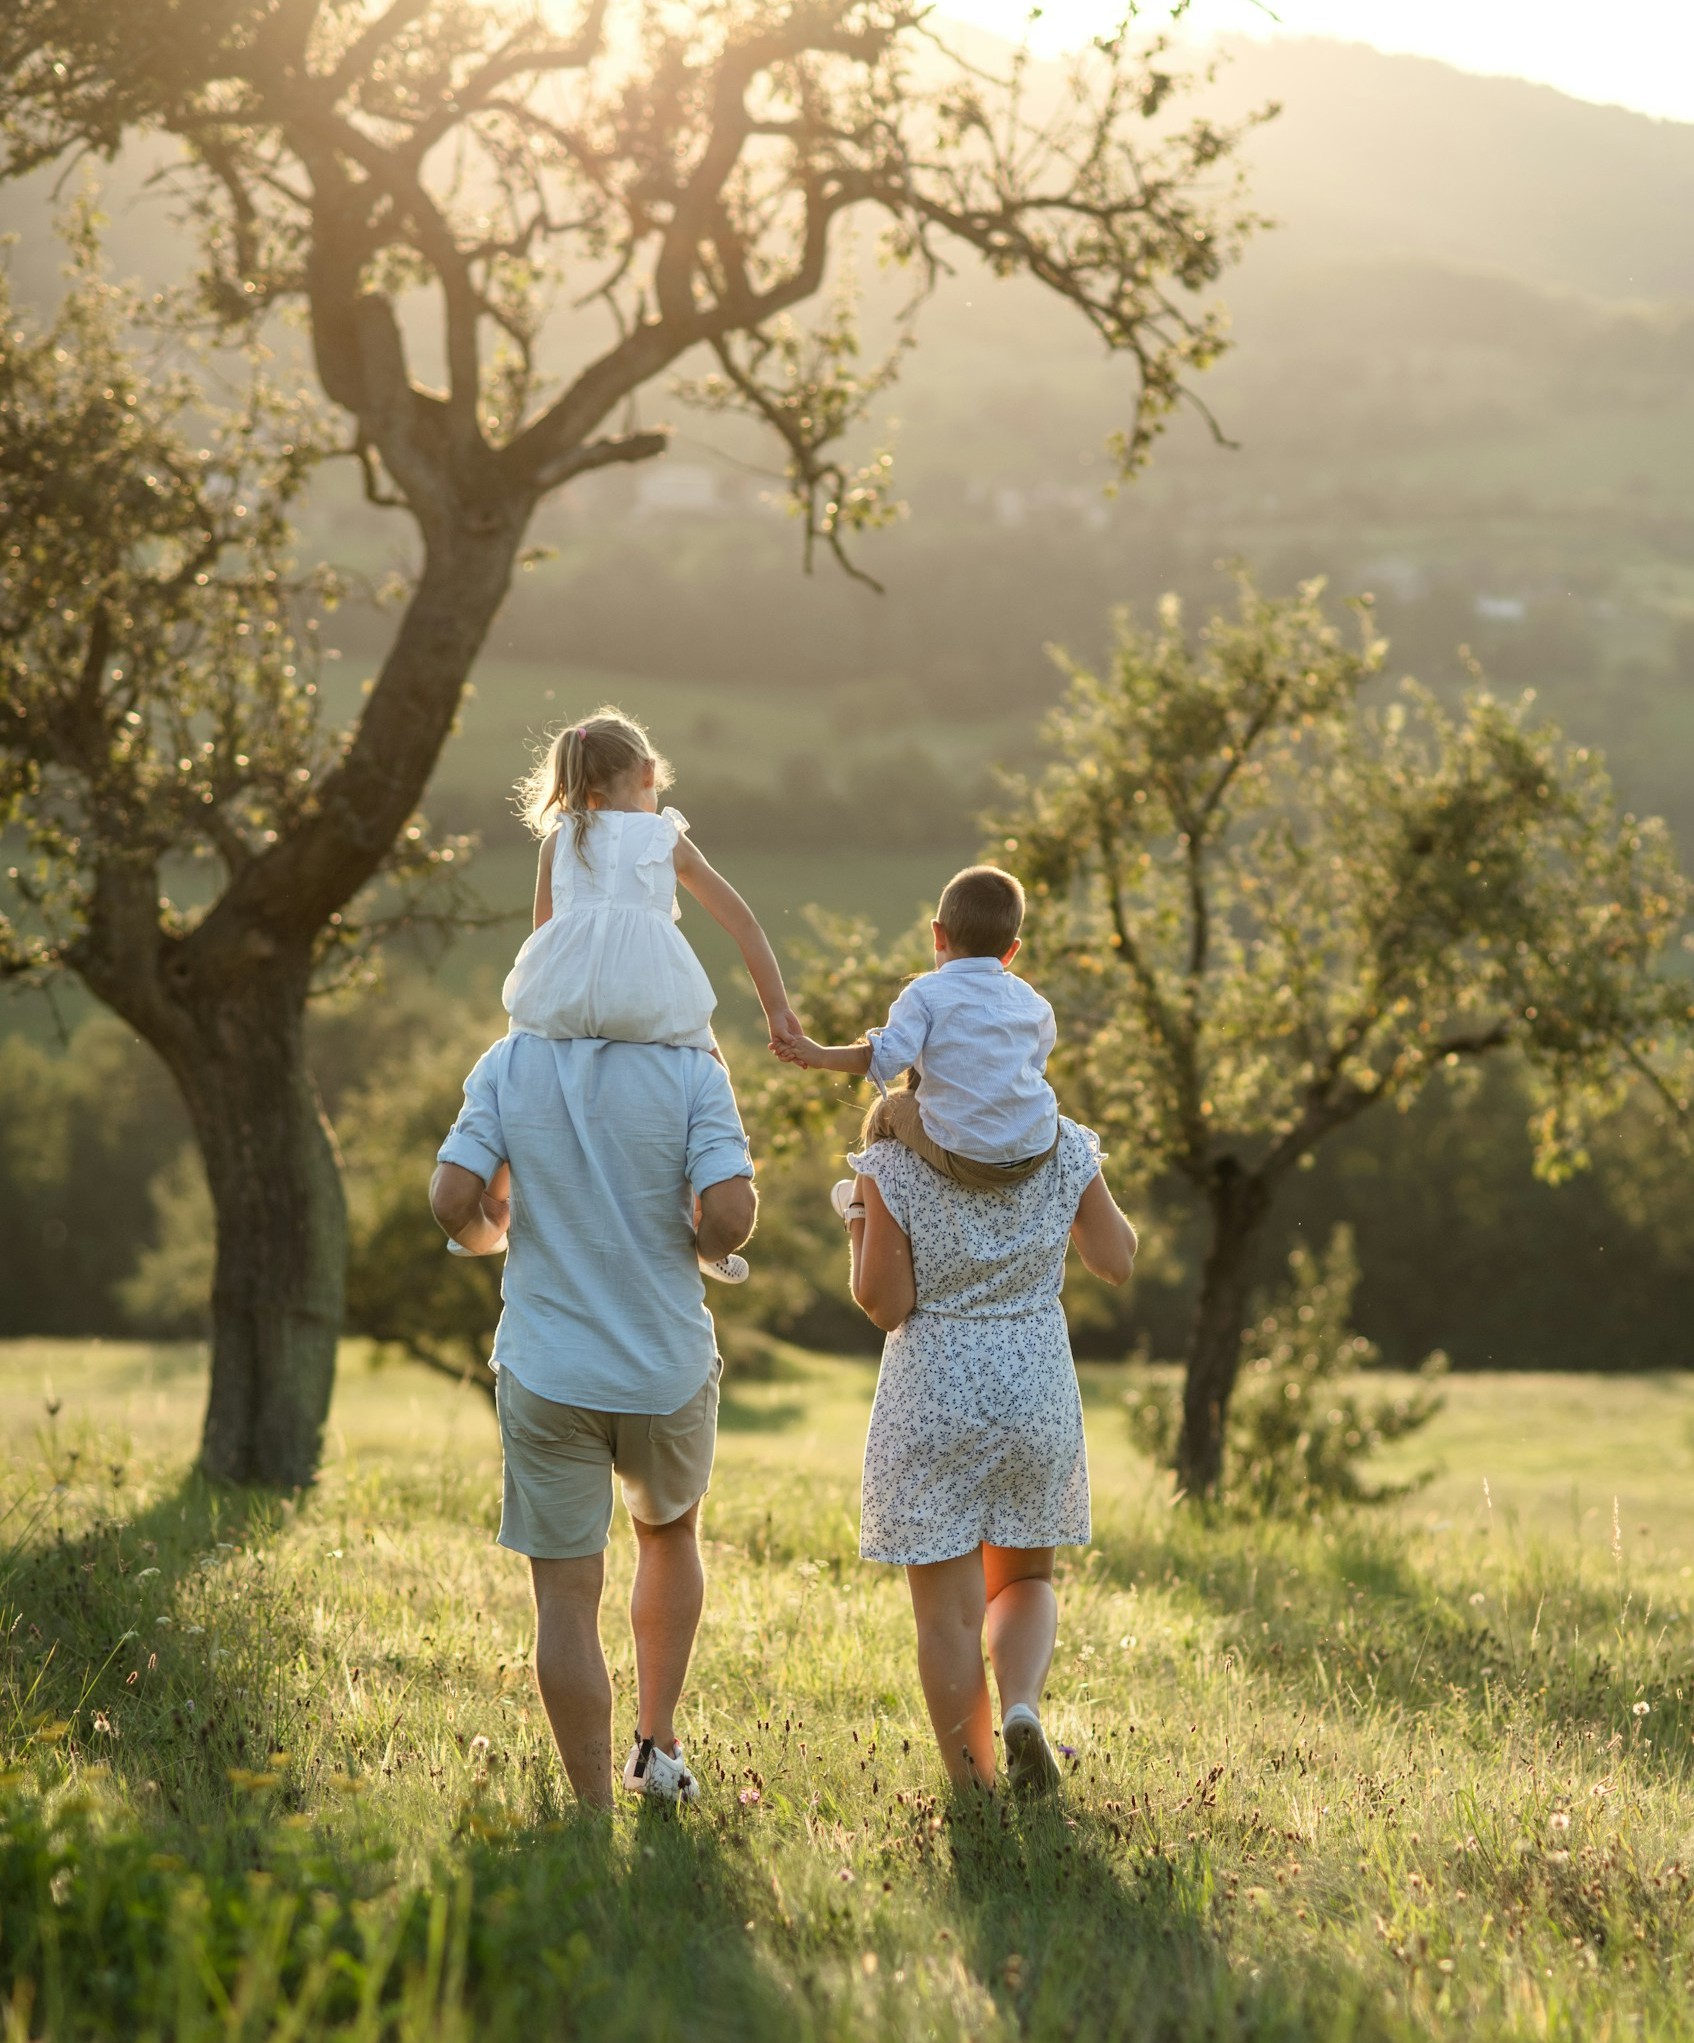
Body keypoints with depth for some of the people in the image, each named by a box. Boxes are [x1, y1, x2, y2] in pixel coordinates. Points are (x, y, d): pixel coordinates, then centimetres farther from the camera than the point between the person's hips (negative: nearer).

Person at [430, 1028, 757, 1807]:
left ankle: (595, 1811, 4)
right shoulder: (690, 1069, -10)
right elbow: (731, 1215, -19)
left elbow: (452, 1203, -12)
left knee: (567, 1598, 4)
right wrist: (701, 1243, 4)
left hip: (548, 1370, 0)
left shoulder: (508, 1064, -6)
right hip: (669, 1367, 0)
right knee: (670, 1533, 28)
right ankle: (657, 1745, 25)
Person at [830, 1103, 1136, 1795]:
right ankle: (1021, 1709, -7)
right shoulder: (1063, 1148, -5)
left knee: (948, 1614, 6)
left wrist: (857, 1219, 3)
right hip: (1037, 1395, 3)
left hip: (930, 1399, -2)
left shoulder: (894, 1161, -13)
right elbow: (1117, 1262, 4)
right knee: (1024, 1580, 21)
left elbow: (885, 1307, -12)